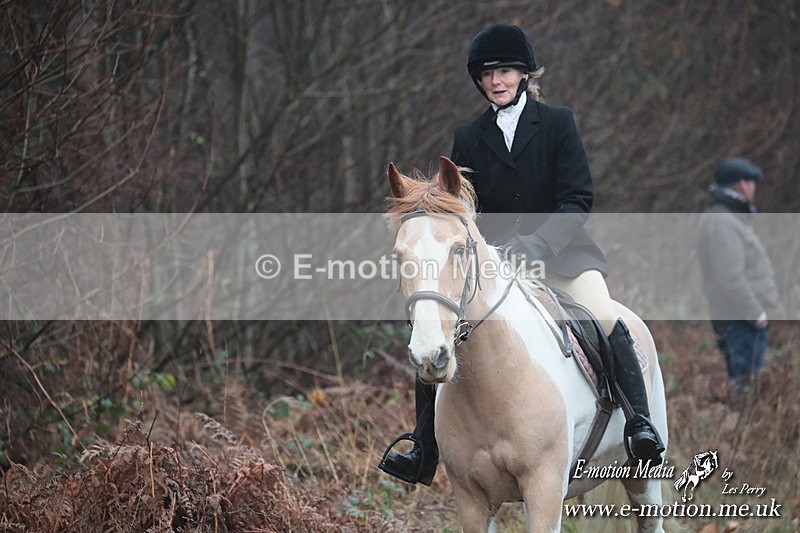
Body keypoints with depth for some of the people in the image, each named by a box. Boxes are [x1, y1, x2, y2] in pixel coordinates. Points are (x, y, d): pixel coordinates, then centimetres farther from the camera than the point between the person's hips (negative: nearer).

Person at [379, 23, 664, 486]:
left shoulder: (558, 122, 0)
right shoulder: (469, 138, 9)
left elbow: (579, 200, -7)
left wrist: (536, 244, -23)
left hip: (560, 249, -3)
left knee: (605, 319, -30)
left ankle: (640, 425, -24)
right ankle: (424, 455, -6)